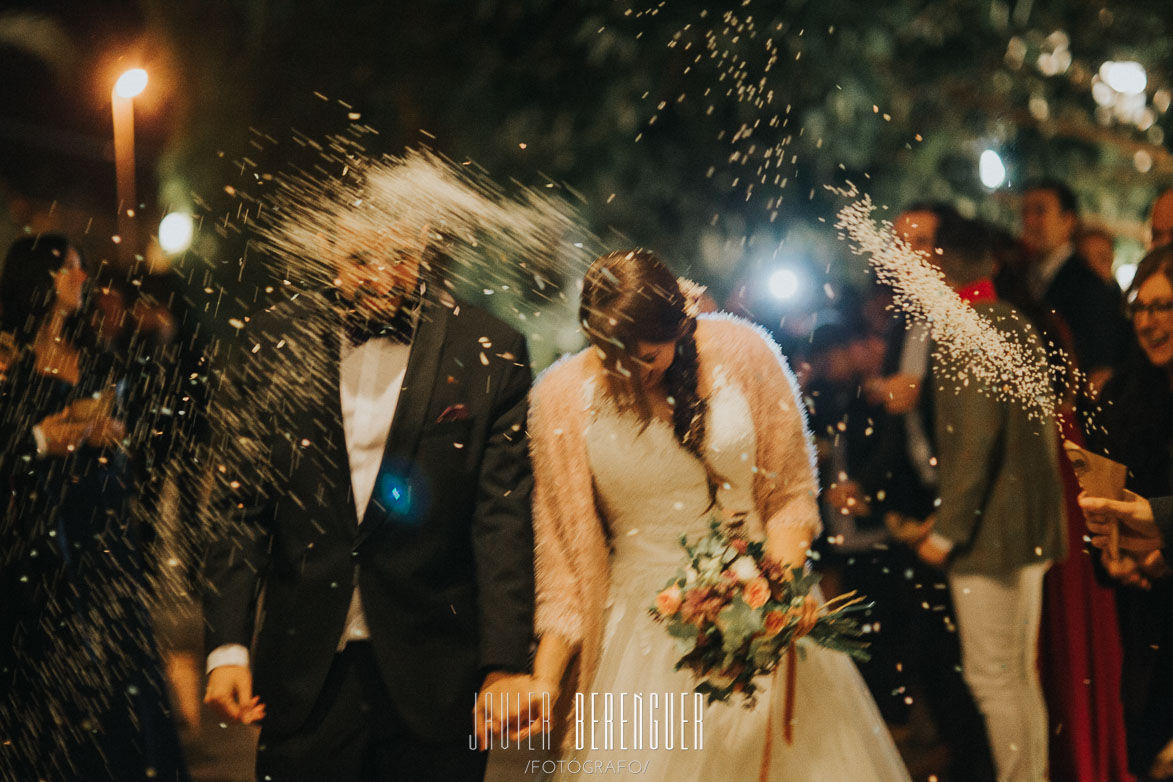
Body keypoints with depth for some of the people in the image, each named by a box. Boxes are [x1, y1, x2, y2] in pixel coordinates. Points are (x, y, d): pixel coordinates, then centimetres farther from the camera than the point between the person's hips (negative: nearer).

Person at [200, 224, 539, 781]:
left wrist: (505, 665, -14)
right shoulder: (274, 342, 2)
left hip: (431, 681, -1)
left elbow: (503, 521, -5)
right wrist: (227, 645, -3)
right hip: (306, 676, 1)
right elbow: (239, 506, 4)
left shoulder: (489, 354, -3)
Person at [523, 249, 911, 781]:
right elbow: (565, 555, 0)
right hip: (644, 633, 0)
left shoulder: (742, 352, -8)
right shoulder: (560, 399, -8)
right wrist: (543, 682, -8)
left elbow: (791, 494, 1)